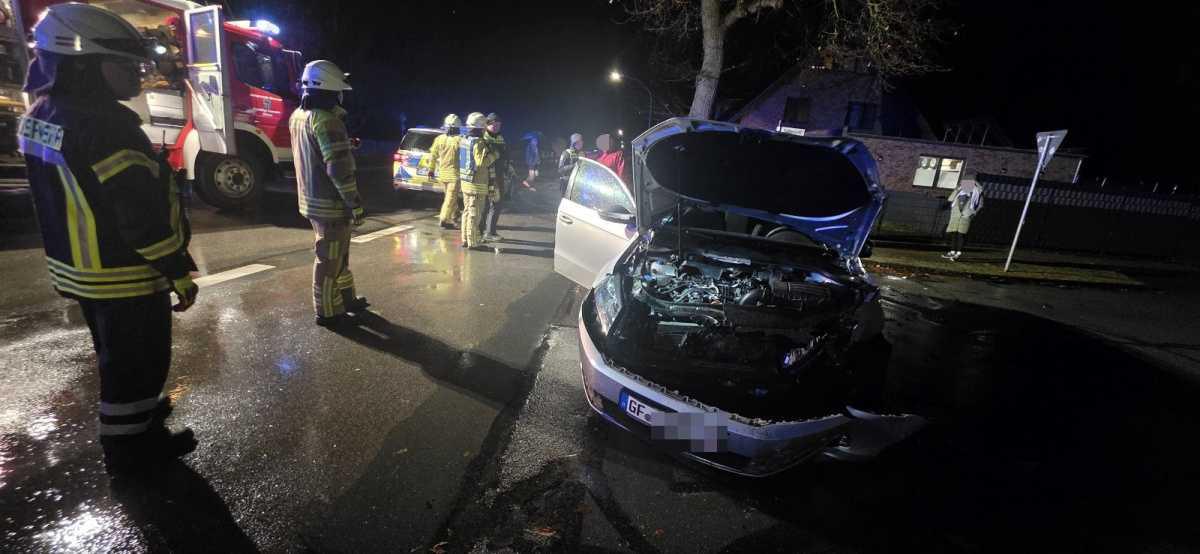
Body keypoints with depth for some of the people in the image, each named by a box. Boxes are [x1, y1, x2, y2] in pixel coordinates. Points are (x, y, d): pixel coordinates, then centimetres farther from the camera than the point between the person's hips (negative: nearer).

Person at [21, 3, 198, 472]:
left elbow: (60, 200, 15)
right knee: (138, 360, 6)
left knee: (115, 354, 25)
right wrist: (180, 272, -19)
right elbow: (143, 215, -26)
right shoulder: (106, 127, -24)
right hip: (126, 275, -9)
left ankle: (135, 411, 45)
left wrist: (76, 255, 25)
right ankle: (129, 448, 20)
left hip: (78, 270, 10)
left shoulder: (40, 117, 6)